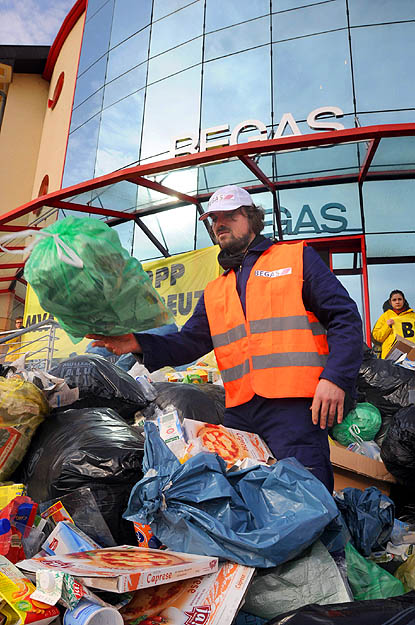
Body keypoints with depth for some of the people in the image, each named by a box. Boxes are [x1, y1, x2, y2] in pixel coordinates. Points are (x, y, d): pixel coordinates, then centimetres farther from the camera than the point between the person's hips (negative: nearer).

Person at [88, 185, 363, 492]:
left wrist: (335, 378, -13)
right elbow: (190, 341, 14)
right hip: (239, 412, 5)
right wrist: (140, 344, -4)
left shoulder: (297, 257, 8)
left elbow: (345, 317, 1)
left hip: (294, 404, -5)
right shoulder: (214, 293, 23)